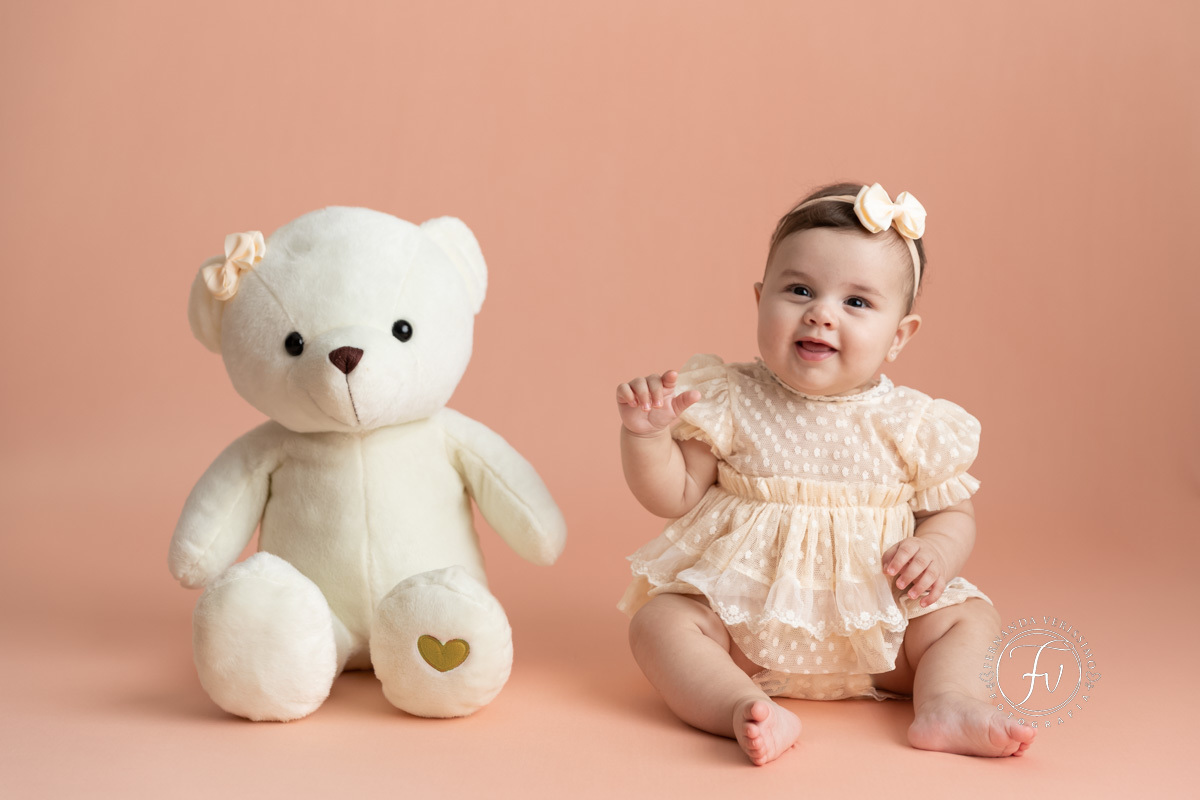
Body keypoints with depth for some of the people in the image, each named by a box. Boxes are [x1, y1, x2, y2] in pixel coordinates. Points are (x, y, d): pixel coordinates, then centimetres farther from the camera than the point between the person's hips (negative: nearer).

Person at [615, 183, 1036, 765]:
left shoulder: (912, 424, -3)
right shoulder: (731, 404, -5)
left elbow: (953, 511, 6)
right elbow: (674, 497, -1)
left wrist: (938, 551, -16)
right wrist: (646, 434, -19)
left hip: (871, 631, 2)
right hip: (743, 614, -1)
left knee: (968, 616, -10)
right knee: (658, 621, -24)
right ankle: (745, 710, -40)